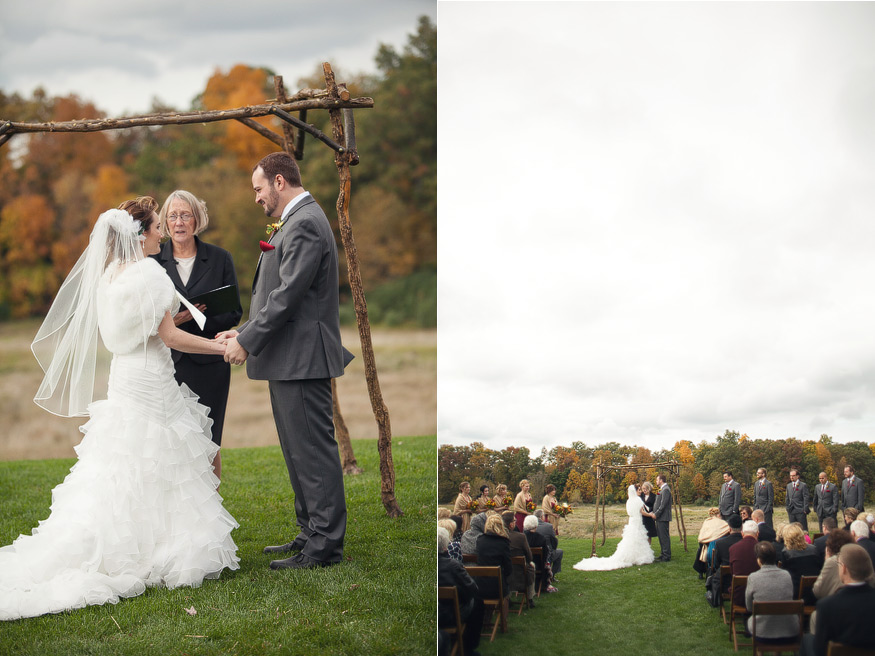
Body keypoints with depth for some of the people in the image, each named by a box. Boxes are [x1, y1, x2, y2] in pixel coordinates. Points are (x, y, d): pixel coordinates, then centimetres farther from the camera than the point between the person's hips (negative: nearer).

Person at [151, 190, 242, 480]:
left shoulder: (219, 259, 6)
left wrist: (201, 320, -12)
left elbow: (234, 312, 6)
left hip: (209, 362, 0)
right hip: (167, 362, 0)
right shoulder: (153, 261, 5)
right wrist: (169, 320, -14)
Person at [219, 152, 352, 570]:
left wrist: (247, 342, -17)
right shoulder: (297, 221, 19)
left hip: (302, 359, -11)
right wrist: (245, 332, 11)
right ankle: (311, 534, 23)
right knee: (299, 452, 15)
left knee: (313, 451, -6)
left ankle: (325, 545, -1)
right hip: (290, 361, 11)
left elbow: (288, 295, -21)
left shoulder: (304, 224, -15)